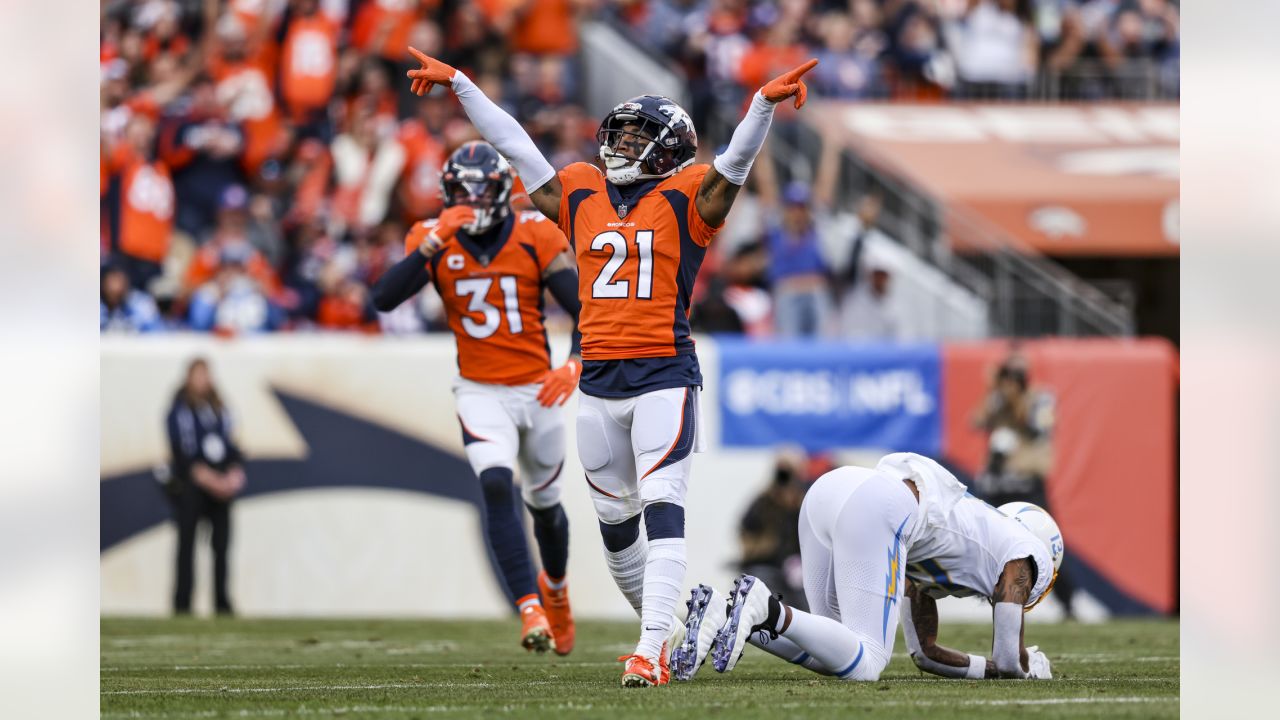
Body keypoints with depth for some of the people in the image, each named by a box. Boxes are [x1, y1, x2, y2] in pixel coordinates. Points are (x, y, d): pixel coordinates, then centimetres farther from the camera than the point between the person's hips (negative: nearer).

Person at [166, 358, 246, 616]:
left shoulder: (218, 408, 15)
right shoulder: (180, 408, -3)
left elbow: (229, 442, 16)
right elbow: (179, 449, -10)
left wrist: (235, 471, 0)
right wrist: (203, 475, -18)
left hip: (220, 485, 5)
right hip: (190, 485, -5)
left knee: (221, 541, 2)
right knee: (187, 542, -6)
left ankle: (222, 603, 5)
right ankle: (182, 602, -5)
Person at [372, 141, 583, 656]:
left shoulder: (536, 236, -9)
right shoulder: (434, 239, -7)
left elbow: (585, 309, -10)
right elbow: (384, 299, -21)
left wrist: (576, 364, -28)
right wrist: (435, 243, -30)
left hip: (537, 389, 1)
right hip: (480, 393, -1)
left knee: (544, 501, 19)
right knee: (497, 487, -26)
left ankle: (555, 586, 50)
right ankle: (530, 609, -29)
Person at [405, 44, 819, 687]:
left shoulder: (686, 196, 2)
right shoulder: (580, 193, 14)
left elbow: (736, 159, -11)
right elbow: (514, 144, 19)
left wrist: (766, 101, -28)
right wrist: (457, 84, 22)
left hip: (664, 377, -5)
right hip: (597, 384, 5)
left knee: (662, 511, -14)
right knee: (615, 524, 11)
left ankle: (652, 650, -21)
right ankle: (663, 629, 28)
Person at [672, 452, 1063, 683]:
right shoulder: (1022, 553, 22)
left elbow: (924, 653, 42)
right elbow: (1009, 659, 15)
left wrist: (993, 668, 49)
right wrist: (1030, 667, 38)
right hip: (874, 510, -8)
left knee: (838, 651, 16)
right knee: (864, 664, -6)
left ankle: (723, 615, -4)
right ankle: (767, 610, -28)